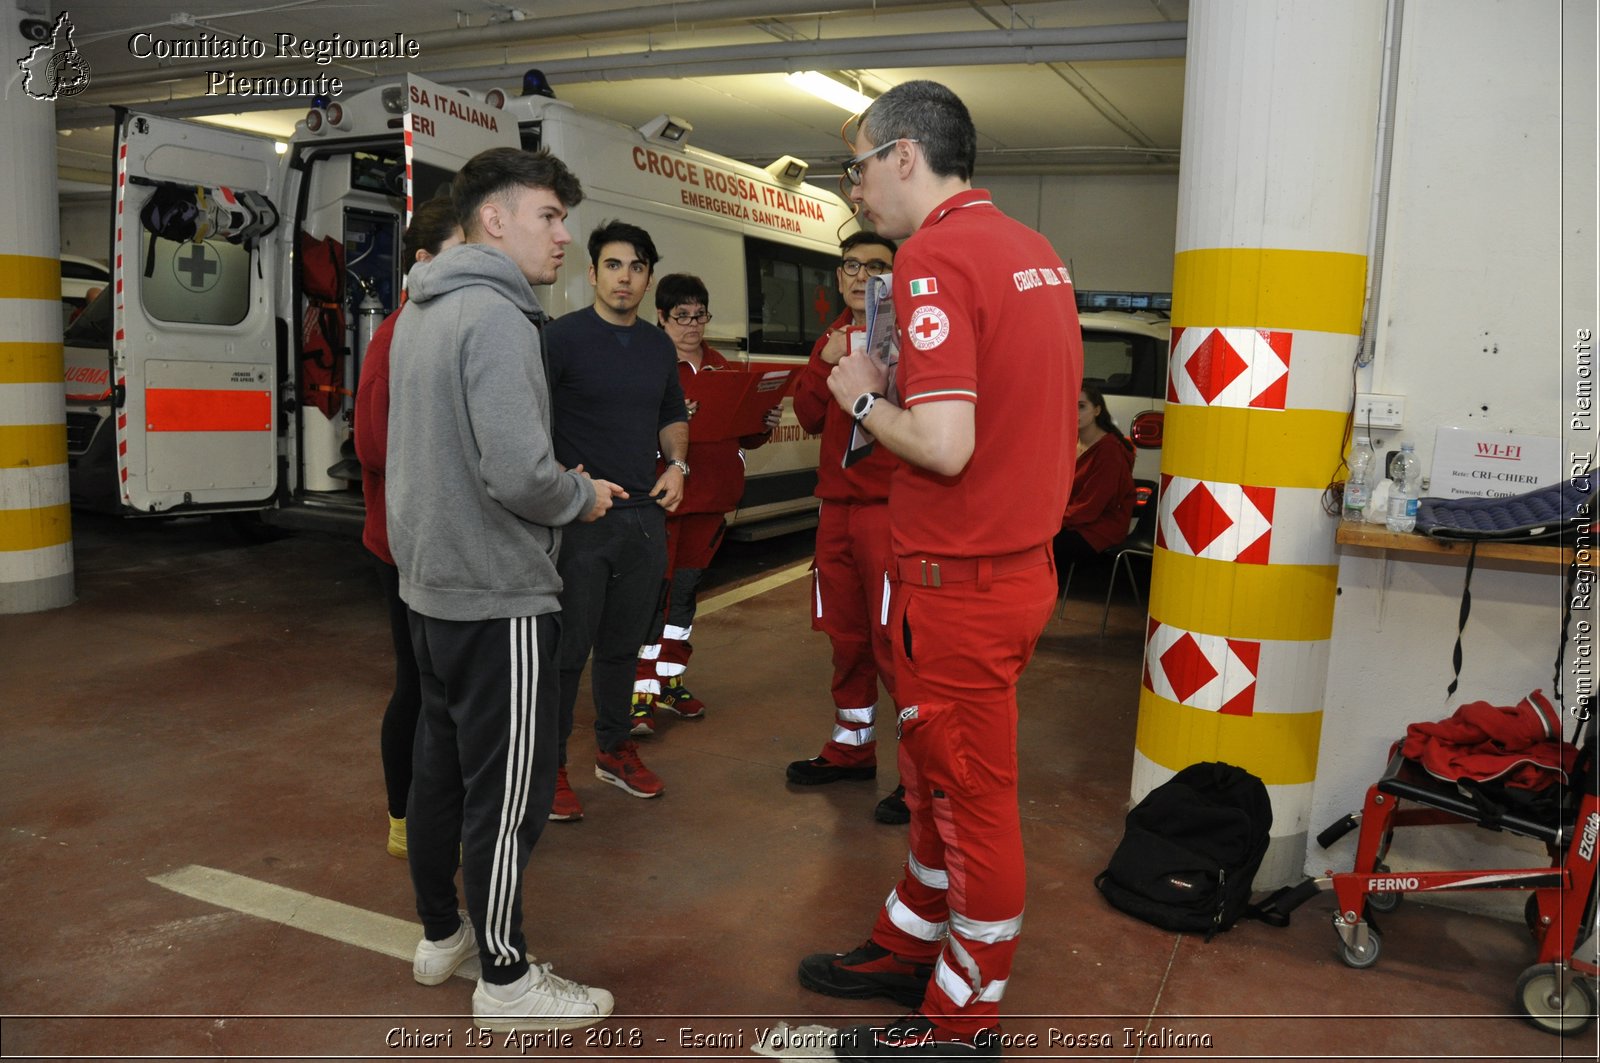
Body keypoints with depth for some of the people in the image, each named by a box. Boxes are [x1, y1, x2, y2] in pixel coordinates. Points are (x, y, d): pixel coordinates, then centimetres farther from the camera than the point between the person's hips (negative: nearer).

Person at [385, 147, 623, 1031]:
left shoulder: (422, 312, 11)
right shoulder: (497, 317, -18)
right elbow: (518, 474, -28)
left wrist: (565, 486, 12)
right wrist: (583, 498, -8)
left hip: (430, 584, 10)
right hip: (497, 596, -10)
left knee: (438, 763, 19)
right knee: (509, 786, 2)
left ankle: (439, 934, 35)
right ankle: (505, 979, 16)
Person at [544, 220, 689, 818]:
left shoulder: (659, 347, 13)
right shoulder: (562, 337, -7)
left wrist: (676, 464, 7)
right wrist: (558, 480, -21)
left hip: (644, 517, 6)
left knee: (623, 644, 16)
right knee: (567, 650, 0)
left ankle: (615, 751, 31)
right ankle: (549, 767, 15)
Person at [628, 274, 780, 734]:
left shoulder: (722, 368, 15)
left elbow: (742, 436, 18)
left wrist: (765, 424, -1)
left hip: (710, 499, 6)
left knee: (685, 589, 14)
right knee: (653, 590, -6)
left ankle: (671, 681, 25)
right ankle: (642, 692, 0)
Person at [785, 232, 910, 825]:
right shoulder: (833, 336, 18)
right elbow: (808, 417, 12)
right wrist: (826, 364, -3)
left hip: (890, 505, -7)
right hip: (837, 505, 7)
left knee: (895, 642, -6)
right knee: (846, 636, 16)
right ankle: (852, 748, 32)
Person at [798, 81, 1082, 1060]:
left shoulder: (936, 256, -18)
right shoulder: (1035, 250, 10)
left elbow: (943, 446, -26)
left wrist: (865, 397, -8)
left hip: (963, 579, -9)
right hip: (1024, 561, 9)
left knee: (972, 798, 6)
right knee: (936, 775, 22)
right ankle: (911, 945, 41)